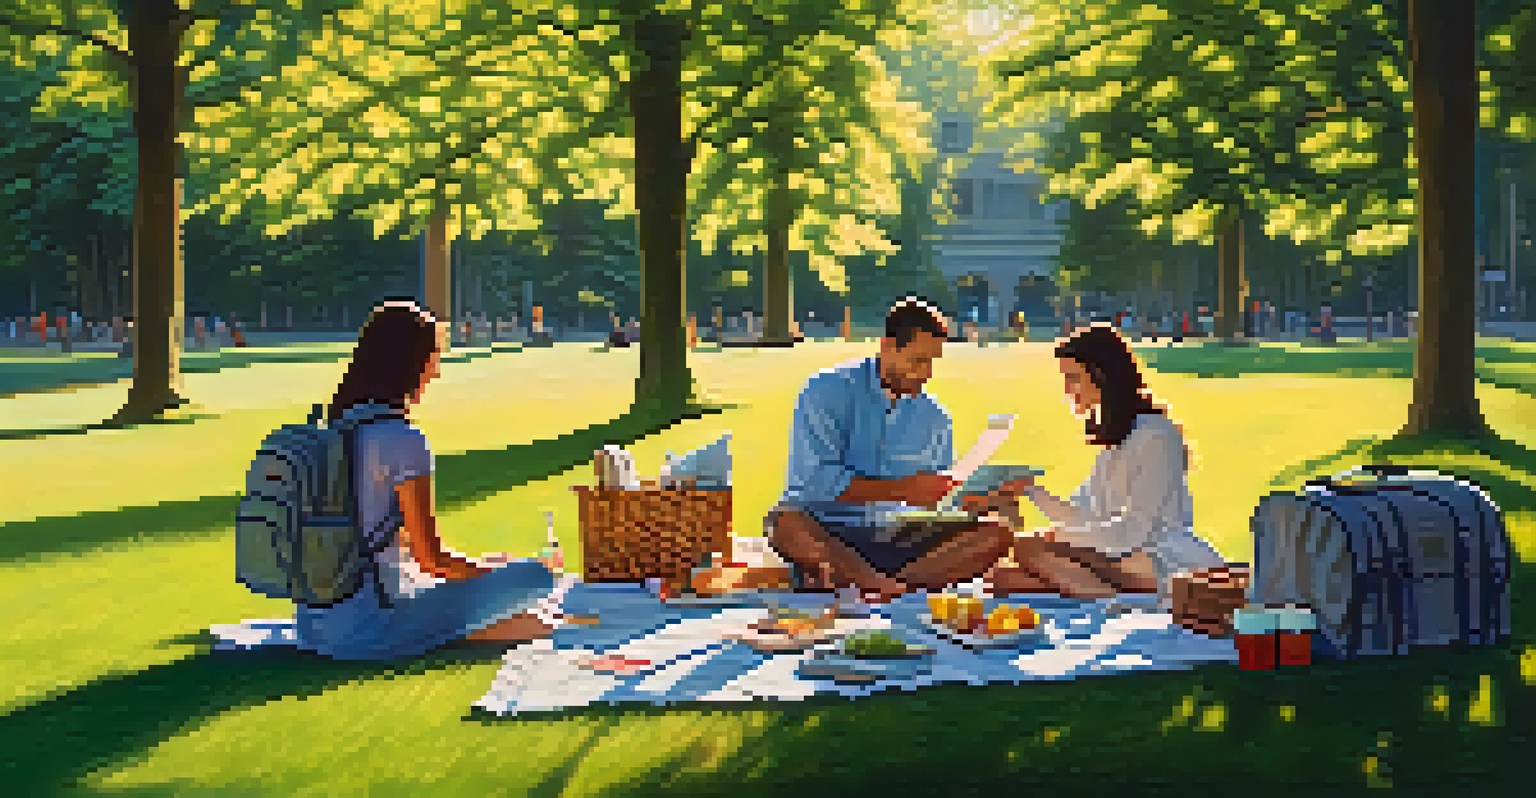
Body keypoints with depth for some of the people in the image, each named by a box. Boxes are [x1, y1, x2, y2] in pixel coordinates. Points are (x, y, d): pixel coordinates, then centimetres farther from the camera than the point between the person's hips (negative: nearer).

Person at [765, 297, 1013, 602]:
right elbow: (813, 482, -14)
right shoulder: (827, 392, -3)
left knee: (996, 534, -16)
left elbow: (936, 503, 14)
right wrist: (902, 489, -15)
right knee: (786, 523, -37)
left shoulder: (934, 419, 11)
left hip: (894, 541, 5)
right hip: (825, 539, -4)